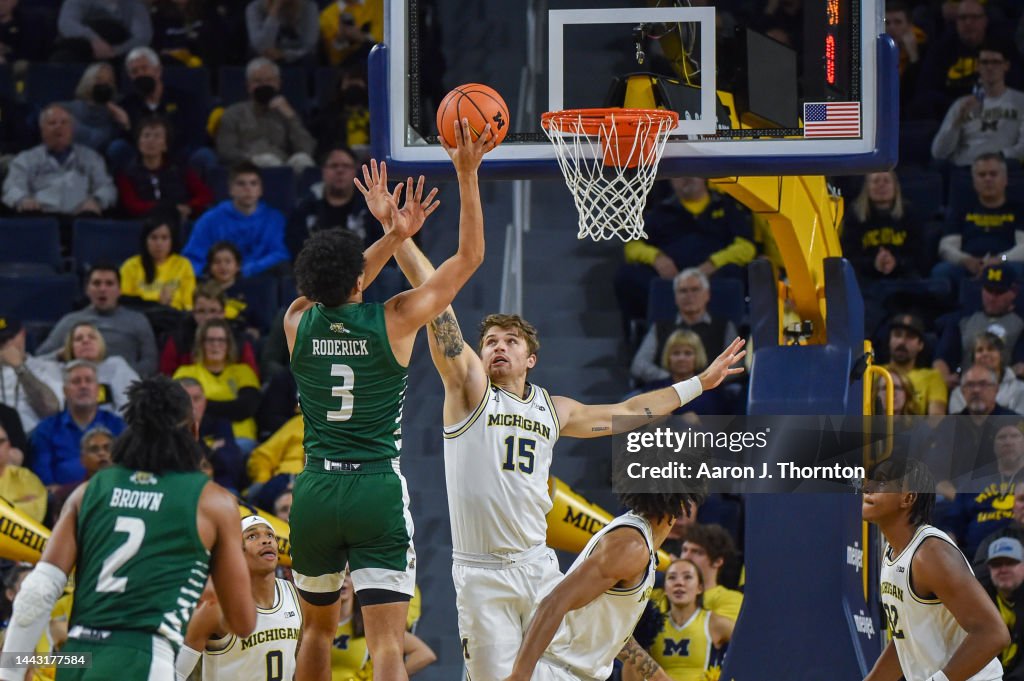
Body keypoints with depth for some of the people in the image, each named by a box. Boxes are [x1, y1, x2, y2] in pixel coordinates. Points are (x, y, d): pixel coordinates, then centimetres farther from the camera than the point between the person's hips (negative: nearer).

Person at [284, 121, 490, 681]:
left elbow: (335, 289, 26)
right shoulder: (394, 320, -8)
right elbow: (469, 258, 2)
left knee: (317, 626, 23)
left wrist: (394, 237, 23)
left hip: (316, 490, 4)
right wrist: (467, 175, 4)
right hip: (378, 491, -4)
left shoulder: (298, 324, 2)